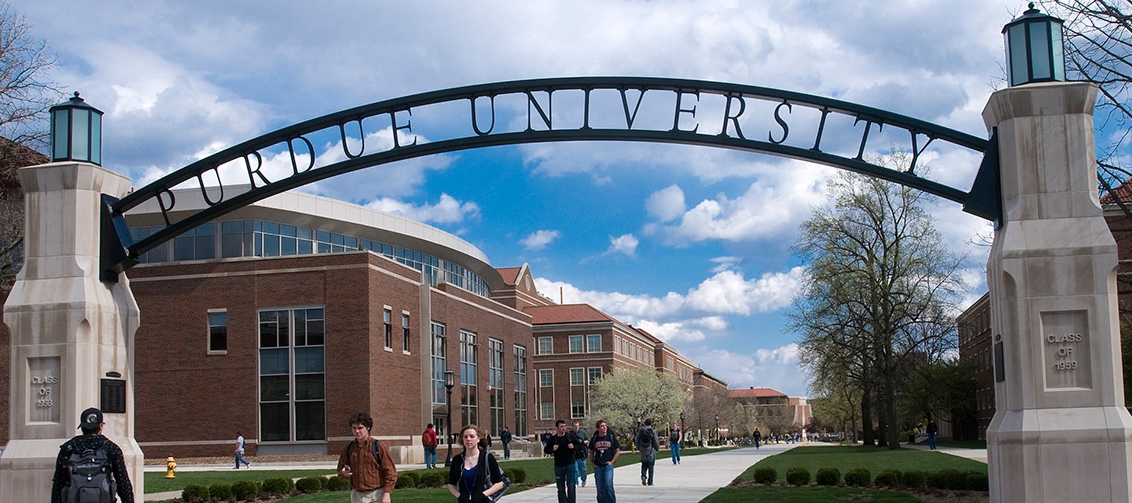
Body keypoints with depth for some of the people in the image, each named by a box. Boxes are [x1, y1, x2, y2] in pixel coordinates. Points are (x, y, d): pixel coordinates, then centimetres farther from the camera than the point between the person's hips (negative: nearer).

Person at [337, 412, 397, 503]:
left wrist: (387, 494, -14)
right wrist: (344, 473, -10)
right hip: (357, 495, 4)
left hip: (377, 495, -4)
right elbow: (340, 474, 15)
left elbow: (390, 472, -7)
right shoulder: (348, 448, 7)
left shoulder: (379, 446, -6)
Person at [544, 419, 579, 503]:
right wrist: (552, 449, -13)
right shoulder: (553, 438, -1)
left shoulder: (571, 436, -2)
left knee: (571, 486, -7)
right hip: (559, 466, 1)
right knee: (561, 488, 7)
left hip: (570, 464, -1)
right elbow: (545, 450, 7)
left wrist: (574, 447, -12)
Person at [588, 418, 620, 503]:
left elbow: (617, 451, 7)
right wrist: (593, 463, 7)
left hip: (608, 465, -2)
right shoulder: (594, 439, 5)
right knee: (600, 489, 5)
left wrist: (612, 461, -2)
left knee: (608, 485, -17)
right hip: (598, 467, 2)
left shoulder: (611, 437, 1)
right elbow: (591, 452, 17)